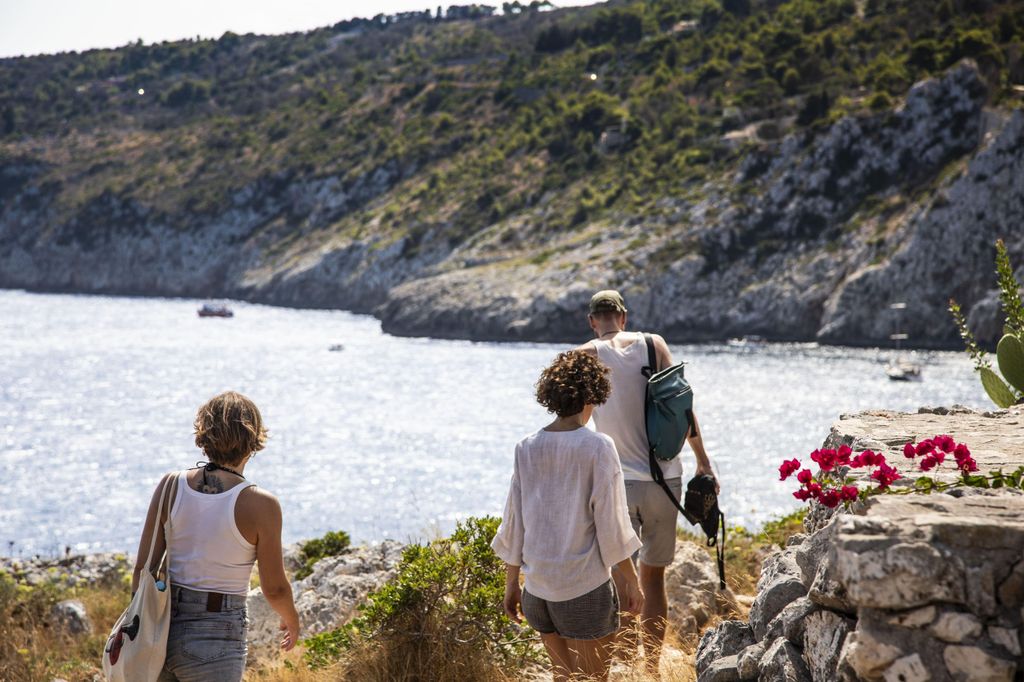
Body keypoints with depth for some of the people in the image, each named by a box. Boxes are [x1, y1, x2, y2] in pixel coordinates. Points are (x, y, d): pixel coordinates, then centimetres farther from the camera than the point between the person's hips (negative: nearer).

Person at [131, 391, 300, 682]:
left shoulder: (171, 486, -2)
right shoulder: (261, 505, -12)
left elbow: (143, 569, 1)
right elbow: (274, 588, -3)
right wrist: (291, 619, 18)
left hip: (164, 632, 5)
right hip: (217, 641, -5)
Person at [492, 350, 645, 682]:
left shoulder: (527, 448, 1)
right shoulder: (598, 447, -11)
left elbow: (514, 523, 6)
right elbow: (611, 524, -9)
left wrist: (511, 583, 15)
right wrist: (631, 580, 2)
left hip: (538, 589, 5)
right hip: (586, 589, -4)